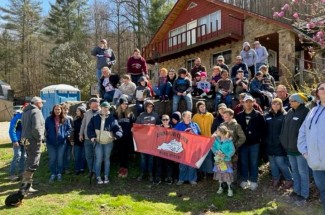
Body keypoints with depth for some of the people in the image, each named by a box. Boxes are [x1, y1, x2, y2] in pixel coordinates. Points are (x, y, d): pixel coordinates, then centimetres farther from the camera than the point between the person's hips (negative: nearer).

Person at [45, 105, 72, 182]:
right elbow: (45, 128, 11)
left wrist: (66, 135, -6)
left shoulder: (65, 120, 3)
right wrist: (47, 135, -4)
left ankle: (59, 173, 19)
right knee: (52, 159, 4)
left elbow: (69, 129, 8)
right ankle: (53, 174, 16)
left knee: (60, 158, 6)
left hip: (62, 142, 0)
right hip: (51, 142, 0)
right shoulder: (49, 119, 5)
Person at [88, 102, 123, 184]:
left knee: (107, 159, 12)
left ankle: (106, 176, 23)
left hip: (109, 142, 1)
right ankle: (98, 177, 13)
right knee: (98, 159, 0)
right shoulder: (95, 118, -1)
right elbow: (90, 128, 1)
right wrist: (92, 136, -13)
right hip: (98, 142, 0)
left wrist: (117, 135, -24)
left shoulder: (112, 118, -3)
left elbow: (117, 128, -5)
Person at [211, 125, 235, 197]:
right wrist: (216, 151, -17)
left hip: (226, 160, -4)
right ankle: (220, 187, 32)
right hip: (218, 160, 4)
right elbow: (213, 147, 1)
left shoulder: (229, 141, -16)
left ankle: (229, 189, 16)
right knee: (219, 174, 15)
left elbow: (232, 150, -14)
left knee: (227, 175, 0)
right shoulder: (216, 140, -4)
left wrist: (225, 155, -22)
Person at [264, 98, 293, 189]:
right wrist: (265, 140, 7)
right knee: (272, 163, 12)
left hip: (280, 144, -5)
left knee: (280, 163, -5)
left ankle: (289, 180, 15)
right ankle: (276, 179, 28)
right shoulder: (267, 116, 8)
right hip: (269, 144, 5)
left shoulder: (285, 115, -5)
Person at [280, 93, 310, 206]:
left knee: (302, 171, 2)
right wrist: (283, 141, 10)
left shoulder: (305, 112, -11)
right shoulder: (290, 112, 11)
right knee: (294, 170, 17)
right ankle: (297, 190, 29)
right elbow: (284, 128, 15)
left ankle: (304, 195, 12)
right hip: (290, 147, 7)